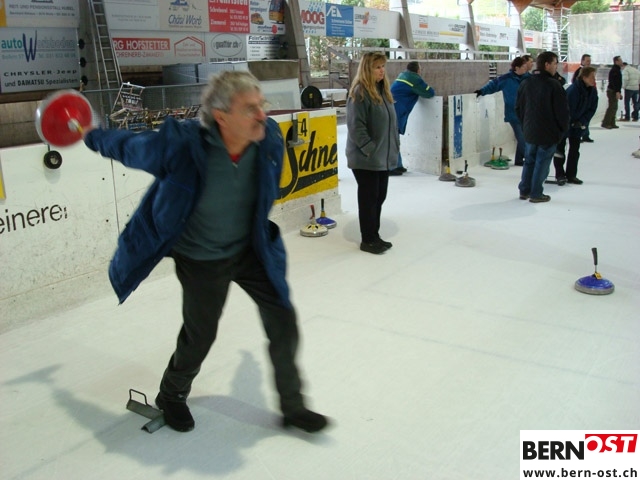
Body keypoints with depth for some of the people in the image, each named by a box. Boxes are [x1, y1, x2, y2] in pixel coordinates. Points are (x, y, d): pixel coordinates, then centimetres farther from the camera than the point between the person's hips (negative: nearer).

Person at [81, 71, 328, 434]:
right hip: (201, 259, -4)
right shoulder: (181, 145, -32)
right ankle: (172, 396, 45)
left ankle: (293, 406, 25)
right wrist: (92, 136, 9)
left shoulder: (270, 138, -18)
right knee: (199, 335, 11)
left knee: (283, 321, 2)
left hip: (252, 250, 4)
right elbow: (130, 147, -9)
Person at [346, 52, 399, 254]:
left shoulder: (383, 90, 12)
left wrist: (395, 145, 13)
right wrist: (370, 149, -19)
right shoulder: (359, 92, -15)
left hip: (384, 157, 8)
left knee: (379, 196, 14)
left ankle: (374, 236, 27)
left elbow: (392, 122, 19)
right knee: (369, 198, 1)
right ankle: (368, 240, 13)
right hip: (366, 159, -8)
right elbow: (356, 126, -19)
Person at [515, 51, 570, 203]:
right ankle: (536, 194, 7)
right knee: (542, 162, 2)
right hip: (549, 133, -6)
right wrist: (563, 128, 1)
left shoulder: (526, 83, 3)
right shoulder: (553, 85, -16)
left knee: (529, 160, 17)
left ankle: (524, 190, 22)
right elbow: (562, 110, -15)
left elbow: (518, 107, 10)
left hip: (529, 131, 6)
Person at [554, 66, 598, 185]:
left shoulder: (593, 91, -5)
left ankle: (571, 175, 19)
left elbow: (592, 108, -1)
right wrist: (572, 123, -17)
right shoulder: (573, 90, -26)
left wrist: (582, 122, -13)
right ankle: (560, 175, 11)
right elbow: (568, 109, -24)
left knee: (575, 149, 10)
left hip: (578, 125, 7)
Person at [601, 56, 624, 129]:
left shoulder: (618, 70, 19)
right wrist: (617, 92, -28)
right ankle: (605, 123, -9)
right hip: (612, 91, -10)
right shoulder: (614, 70, -14)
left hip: (615, 91, 10)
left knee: (614, 108, 11)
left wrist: (619, 92, 24)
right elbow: (614, 82, -23)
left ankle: (612, 123, 15)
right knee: (612, 107, -11)